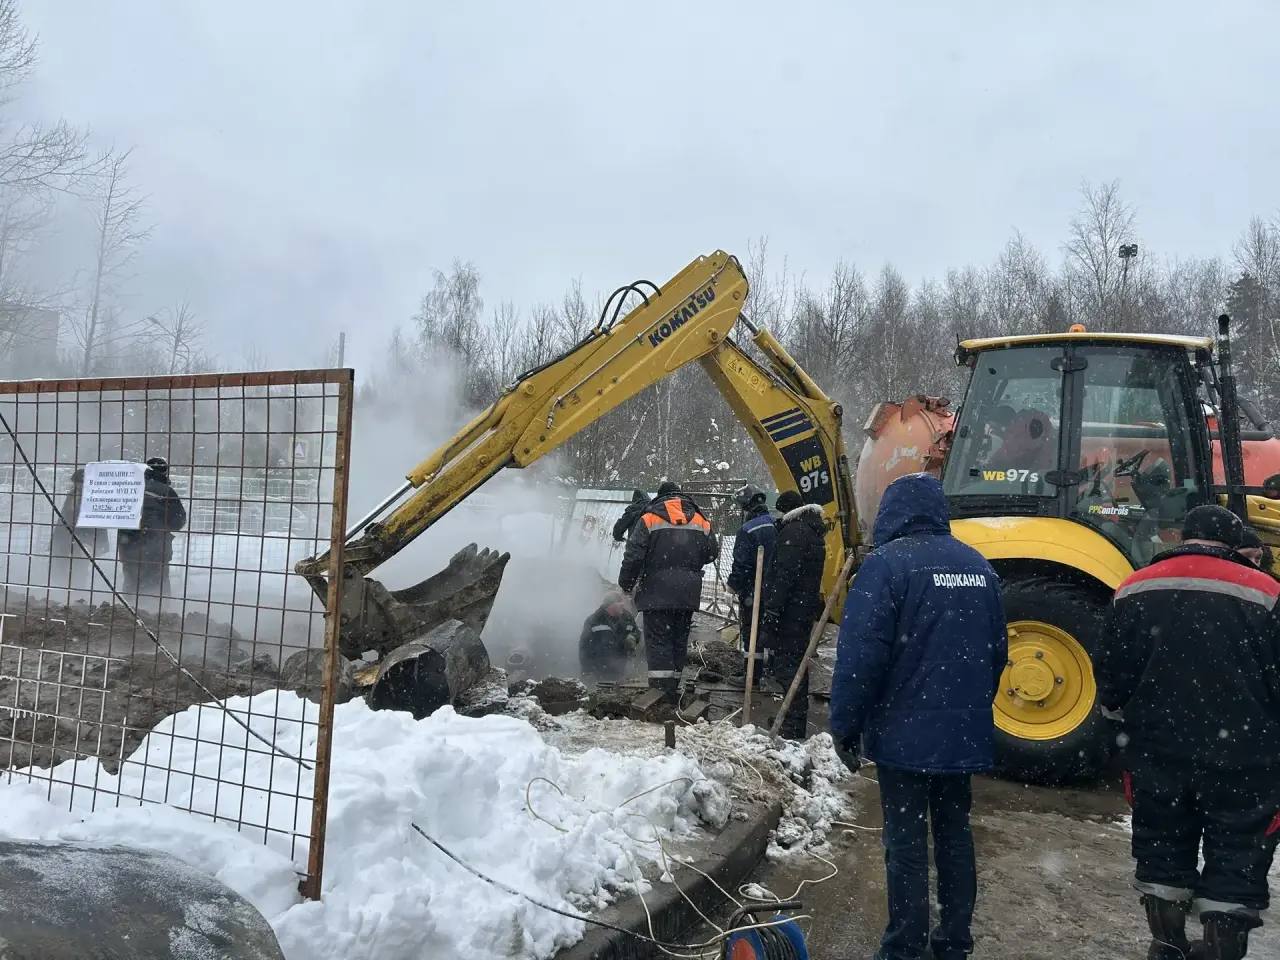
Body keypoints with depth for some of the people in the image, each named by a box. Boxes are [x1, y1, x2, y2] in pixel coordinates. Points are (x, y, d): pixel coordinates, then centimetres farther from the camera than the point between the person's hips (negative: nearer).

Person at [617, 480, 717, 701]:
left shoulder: (649, 519, -4)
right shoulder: (700, 521, 8)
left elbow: (633, 556, -8)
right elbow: (711, 553, 14)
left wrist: (626, 584, 4)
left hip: (656, 593, -4)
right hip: (688, 594, 4)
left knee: (658, 640, -2)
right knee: (679, 639, 13)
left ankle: (661, 689, -12)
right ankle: (672, 687, 18)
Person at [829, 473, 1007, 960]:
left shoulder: (887, 563, -13)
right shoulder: (978, 565, 7)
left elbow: (861, 654, -19)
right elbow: (998, 649, 14)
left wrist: (845, 725, -10)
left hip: (904, 730, -6)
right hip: (964, 730, 6)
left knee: (906, 840, 3)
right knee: (954, 832, 16)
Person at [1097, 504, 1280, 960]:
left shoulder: (1135, 590, 0)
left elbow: (1112, 674, 6)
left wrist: (1122, 712, 25)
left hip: (1157, 749, 3)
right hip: (1241, 756, -2)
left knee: (1163, 844, 17)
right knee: (1237, 855, 11)